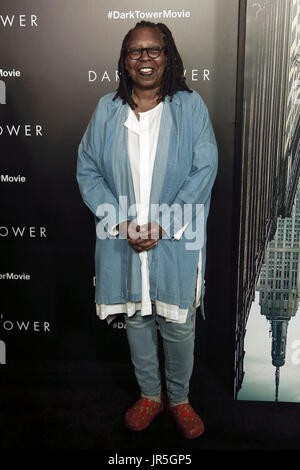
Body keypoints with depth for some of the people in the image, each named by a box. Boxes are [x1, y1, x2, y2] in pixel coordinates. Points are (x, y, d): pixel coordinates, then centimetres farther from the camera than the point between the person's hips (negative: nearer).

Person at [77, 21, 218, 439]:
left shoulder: (190, 107, -2)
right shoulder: (107, 110, 3)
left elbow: (204, 170, -8)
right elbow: (87, 170, 1)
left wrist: (162, 225, -16)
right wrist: (122, 222, -12)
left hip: (176, 241, -2)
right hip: (122, 240, 2)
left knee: (178, 325, 8)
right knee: (136, 321, 15)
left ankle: (179, 398, 35)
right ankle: (150, 395, 38)